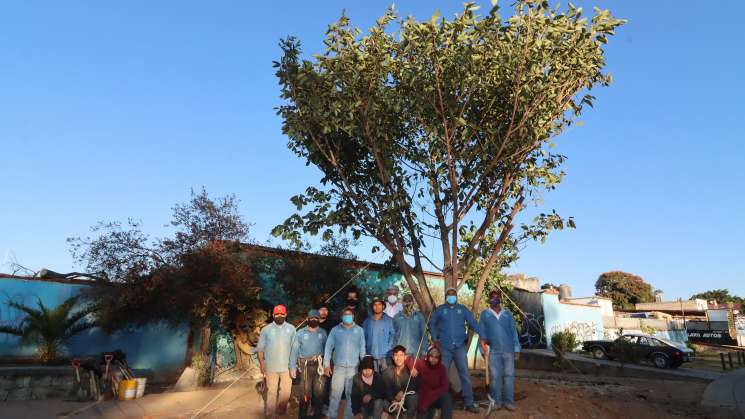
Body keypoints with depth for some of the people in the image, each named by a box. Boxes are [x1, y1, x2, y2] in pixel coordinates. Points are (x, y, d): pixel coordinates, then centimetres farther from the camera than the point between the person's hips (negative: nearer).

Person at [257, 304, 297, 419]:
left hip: (286, 366, 1)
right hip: (271, 367, -1)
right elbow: (260, 348, 2)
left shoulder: (291, 328, 1)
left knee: (286, 391, 10)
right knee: (271, 392, 7)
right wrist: (261, 363, -4)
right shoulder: (266, 329, -1)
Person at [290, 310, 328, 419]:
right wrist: (292, 368, -6)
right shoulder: (300, 333, 0)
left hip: (319, 365, 2)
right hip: (305, 366, -1)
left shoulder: (322, 333, 5)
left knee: (319, 392, 6)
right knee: (306, 393, 4)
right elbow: (294, 350, -1)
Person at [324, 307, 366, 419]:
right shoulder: (335, 330, 3)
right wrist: (326, 364, -2)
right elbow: (328, 347, 3)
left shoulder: (359, 330, 6)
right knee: (336, 394, -4)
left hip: (354, 367, 1)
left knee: (351, 394, 8)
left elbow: (362, 349, 7)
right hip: (339, 367, -1)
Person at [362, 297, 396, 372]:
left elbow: (393, 334, 1)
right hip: (371, 355, 2)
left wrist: (389, 347, -10)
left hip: (385, 355, -2)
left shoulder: (389, 320, 6)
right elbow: (363, 336, 13)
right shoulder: (367, 321, 13)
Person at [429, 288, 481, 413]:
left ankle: (469, 403, 8)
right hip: (444, 347, 0)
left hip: (460, 346, 0)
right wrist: (435, 339, 2)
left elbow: (473, 323, -1)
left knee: (465, 374, -1)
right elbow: (432, 324, 11)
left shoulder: (462, 309, 6)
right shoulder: (440, 309, 5)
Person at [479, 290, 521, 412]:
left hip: (508, 350, 1)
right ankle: (497, 401, 11)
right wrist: (483, 340, -10)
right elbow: (482, 330, 6)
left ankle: (509, 401, 10)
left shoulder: (508, 314, 11)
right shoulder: (484, 314, 8)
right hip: (493, 351, -1)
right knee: (495, 376, 3)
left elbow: (513, 332, 11)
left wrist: (517, 349, 6)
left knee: (509, 375, 2)